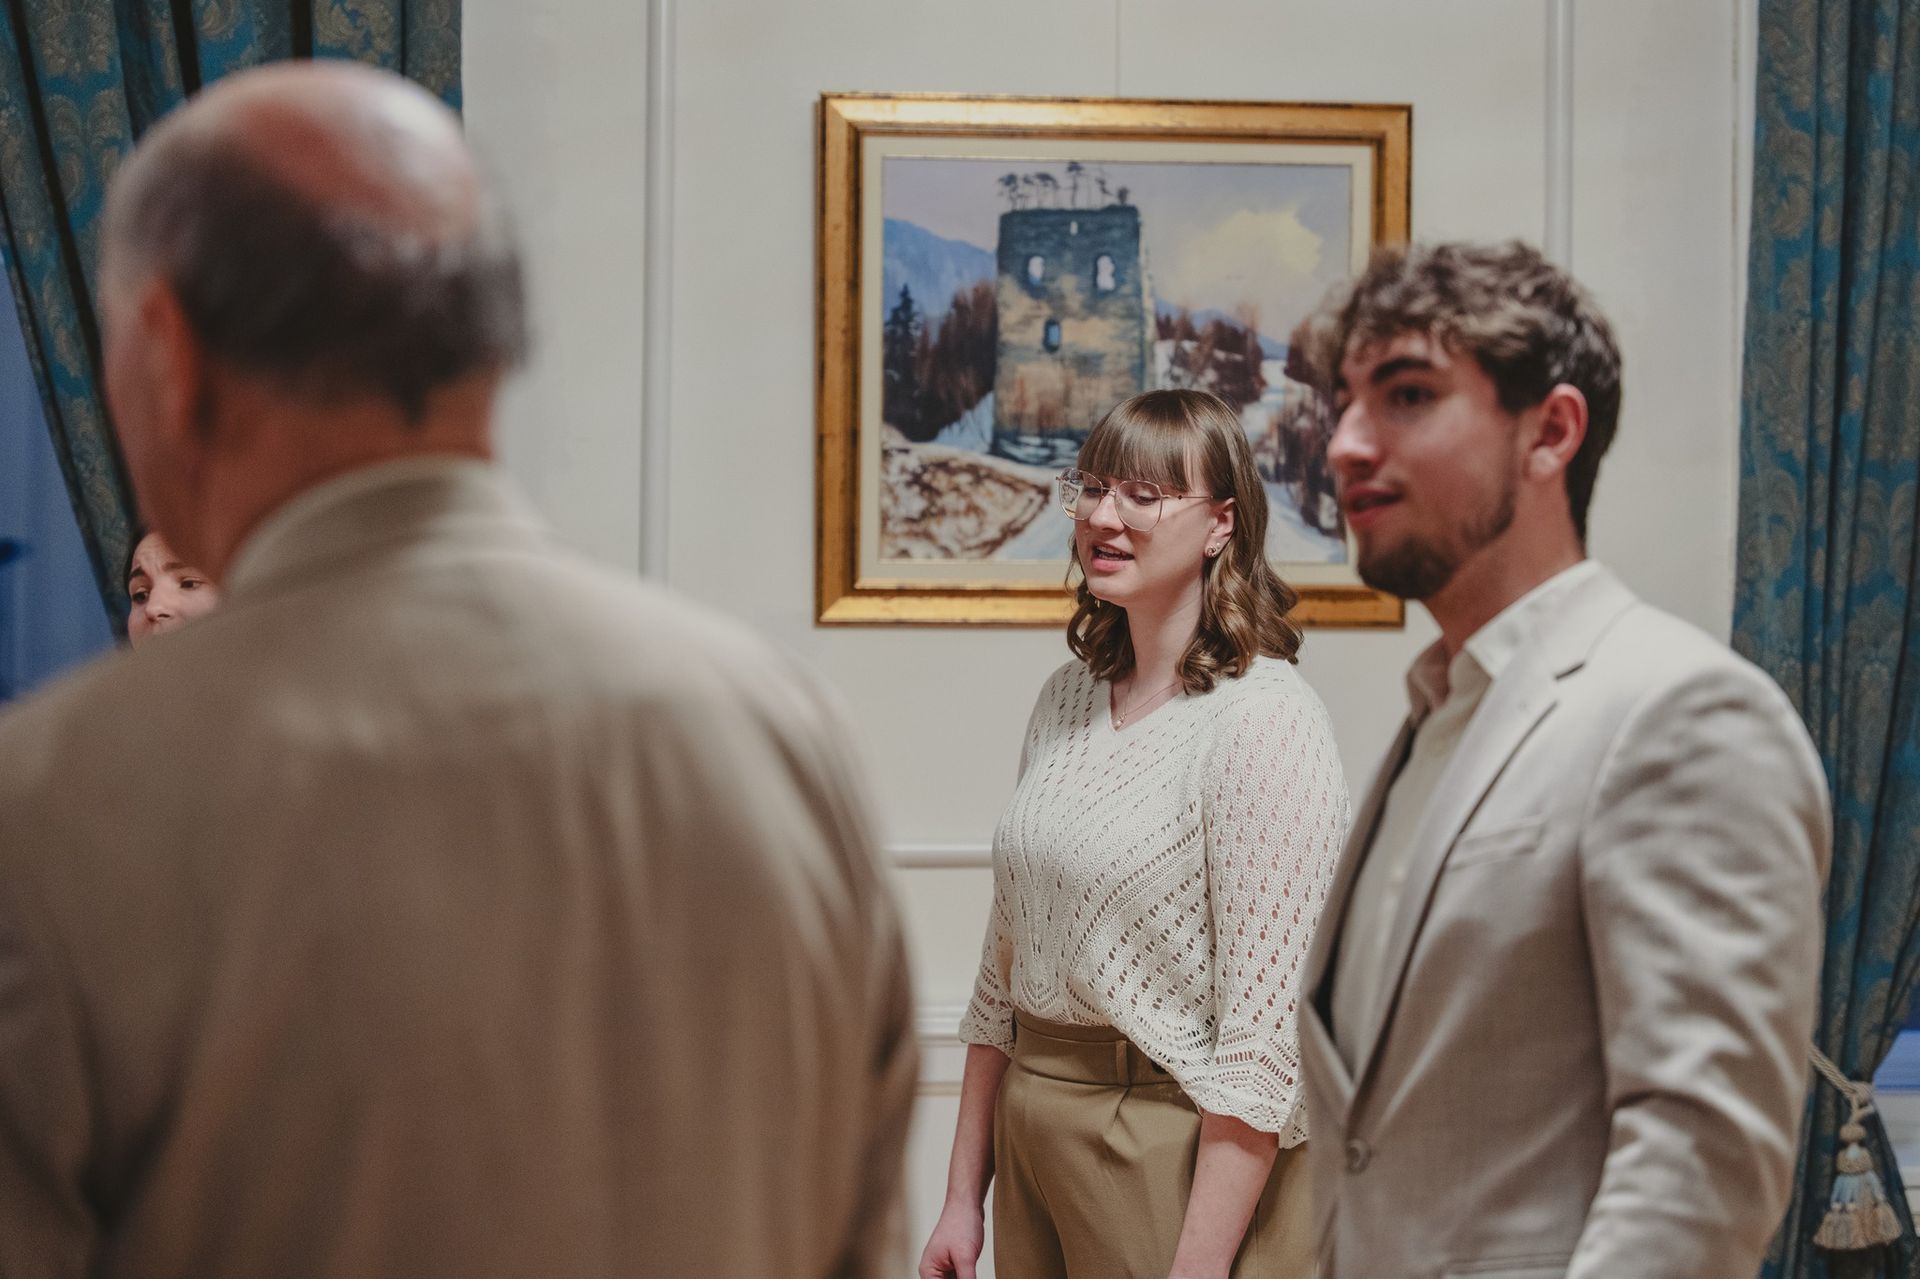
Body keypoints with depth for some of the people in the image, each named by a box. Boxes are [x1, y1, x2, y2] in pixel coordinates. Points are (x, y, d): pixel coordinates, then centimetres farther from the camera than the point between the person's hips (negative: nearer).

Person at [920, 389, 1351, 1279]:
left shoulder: (1266, 720, -15)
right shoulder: (1067, 698, 7)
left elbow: (1265, 1035, -19)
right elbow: (1004, 967, 11)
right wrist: (963, 1199, 11)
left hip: (1187, 1156, -7)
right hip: (1034, 1137, 7)